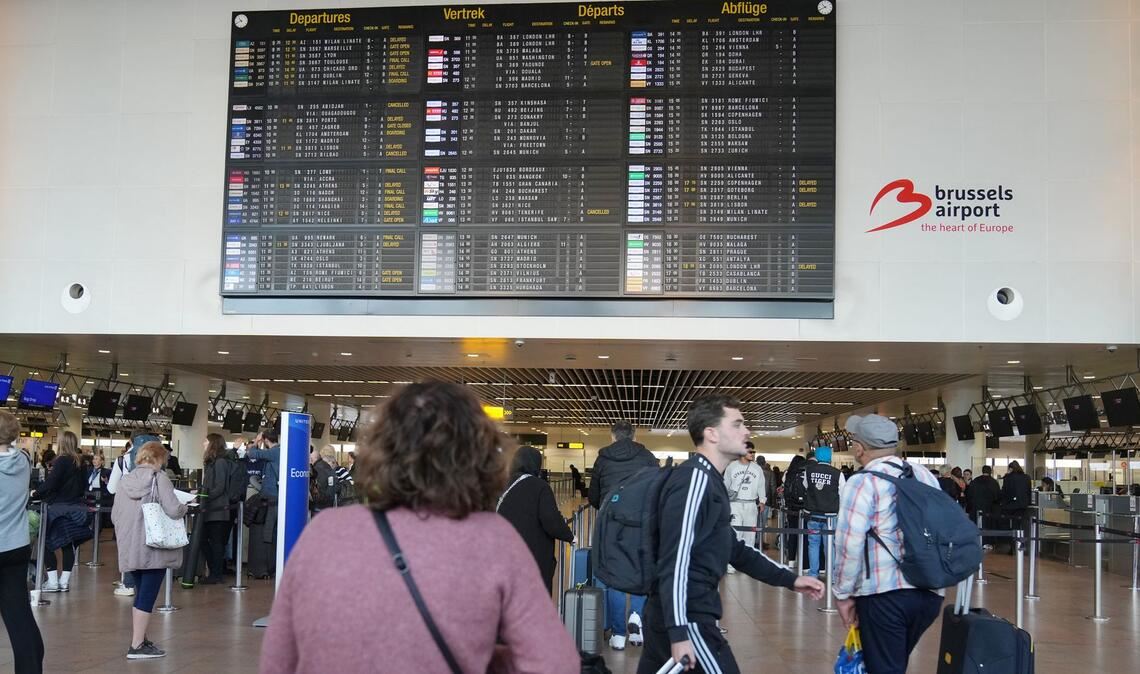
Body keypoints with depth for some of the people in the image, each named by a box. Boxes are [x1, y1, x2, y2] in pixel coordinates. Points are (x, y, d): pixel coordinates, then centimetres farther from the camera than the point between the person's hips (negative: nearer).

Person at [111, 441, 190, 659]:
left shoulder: (125, 480, 7)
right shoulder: (159, 478, -9)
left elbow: (115, 515, 11)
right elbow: (173, 510, -16)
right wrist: (184, 507, 4)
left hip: (130, 548, 6)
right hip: (154, 548, -6)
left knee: (141, 593, 20)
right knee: (147, 596, -2)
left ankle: (139, 639, 27)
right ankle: (137, 646, -4)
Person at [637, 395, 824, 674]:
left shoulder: (709, 480, 18)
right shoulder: (696, 477, -14)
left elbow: (733, 549, 25)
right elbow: (675, 558, -21)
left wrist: (790, 579, 21)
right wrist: (679, 632, -24)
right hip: (686, 618, -10)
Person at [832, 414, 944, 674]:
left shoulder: (863, 482, -6)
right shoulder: (926, 476, 13)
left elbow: (850, 544, -14)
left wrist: (843, 593, -4)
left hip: (884, 594, -6)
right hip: (931, 592, 7)